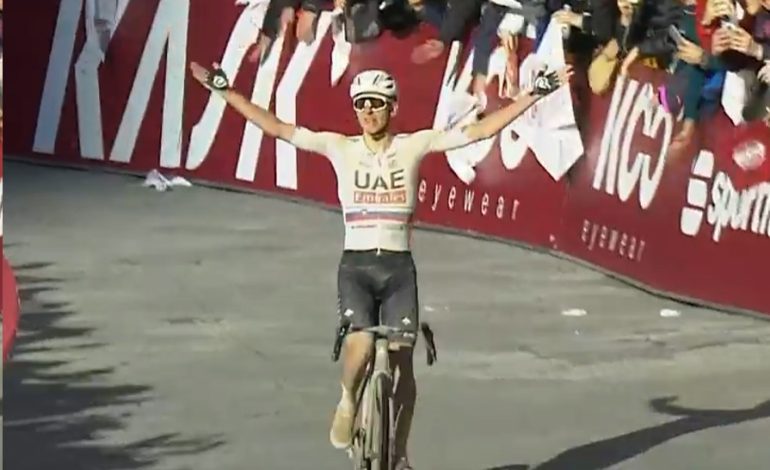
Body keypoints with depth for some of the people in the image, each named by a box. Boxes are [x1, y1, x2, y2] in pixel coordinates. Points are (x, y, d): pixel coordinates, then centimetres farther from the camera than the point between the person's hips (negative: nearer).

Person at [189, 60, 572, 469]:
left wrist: (534, 94, -8)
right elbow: (276, 128, 0)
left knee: (401, 362, 1)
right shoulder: (339, 147, 1)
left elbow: (479, 130, -3)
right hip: (355, 266, -1)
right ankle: (349, 402, 9)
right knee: (361, 346, -24)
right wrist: (224, 90, -5)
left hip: (398, 268, 1)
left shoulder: (414, 146, 0)